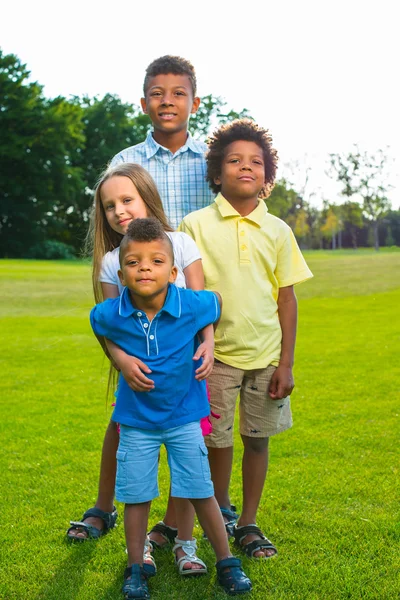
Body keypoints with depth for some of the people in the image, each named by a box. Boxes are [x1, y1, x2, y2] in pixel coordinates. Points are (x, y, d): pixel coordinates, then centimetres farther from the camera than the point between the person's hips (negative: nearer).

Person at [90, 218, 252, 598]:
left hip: (184, 415, -1)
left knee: (201, 493, 7)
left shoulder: (194, 306, -21)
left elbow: (217, 300, 3)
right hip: (136, 420, 1)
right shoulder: (107, 316, -19)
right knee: (136, 497, 10)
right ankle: (136, 569, 29)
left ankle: (226, 563, 24)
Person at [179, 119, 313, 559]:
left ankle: (248, 523, 26)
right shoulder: (196, 225, -4)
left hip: (267, 355, 2)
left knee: (258, 439, 9)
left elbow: (287, 297, 4)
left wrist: (286, 363, 0)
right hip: (217, 353, -2)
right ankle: (221, 511, 32)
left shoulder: (278, 231, 2)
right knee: (218, 441, 7)